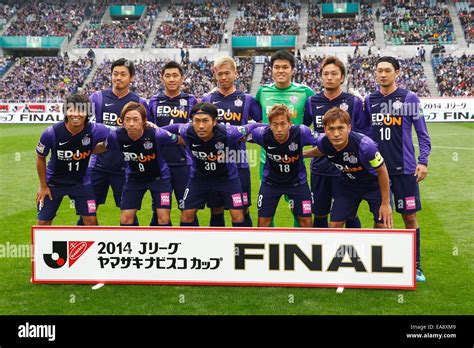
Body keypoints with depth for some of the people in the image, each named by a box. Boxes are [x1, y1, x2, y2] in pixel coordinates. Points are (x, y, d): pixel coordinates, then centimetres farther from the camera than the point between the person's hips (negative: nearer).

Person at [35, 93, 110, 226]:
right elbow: (40, 158, -7)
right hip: (54, 182, 0)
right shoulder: (51, 133, -25)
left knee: (91, 220, -2)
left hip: (81, 182, 1)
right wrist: (43, 186, -2)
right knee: (43, 222, 5)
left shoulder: (95, 130, -24)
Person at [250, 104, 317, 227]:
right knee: (263, 220, 4)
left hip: (297, 181, 0)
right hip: (270, 181, 1)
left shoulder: (301, 132, -31)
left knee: (306, 221, 3)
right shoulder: (263, 133, -28)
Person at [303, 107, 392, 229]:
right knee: (334, 225, 1)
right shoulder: (323, 142, -25)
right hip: (348, 183, 4)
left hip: (374, 184, -3)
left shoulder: (364, 145, -39)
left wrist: (385, 203, -14)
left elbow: (382, 171, -22)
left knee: (383, 226, -6)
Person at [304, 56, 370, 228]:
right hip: (319, 169, 3)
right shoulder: (312, 102, 3)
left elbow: (365, 135, -2)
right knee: (319, 214, 12)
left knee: (349, 215, 5)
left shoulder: (354, 102, -3)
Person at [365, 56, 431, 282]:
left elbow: (422, 133, 0)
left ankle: (415, 266, 12)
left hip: (404, 168, -3)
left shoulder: (409, 98, -1)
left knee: (409, 217, 2)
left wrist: (423, 161, -8)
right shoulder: (369, 100, 8)